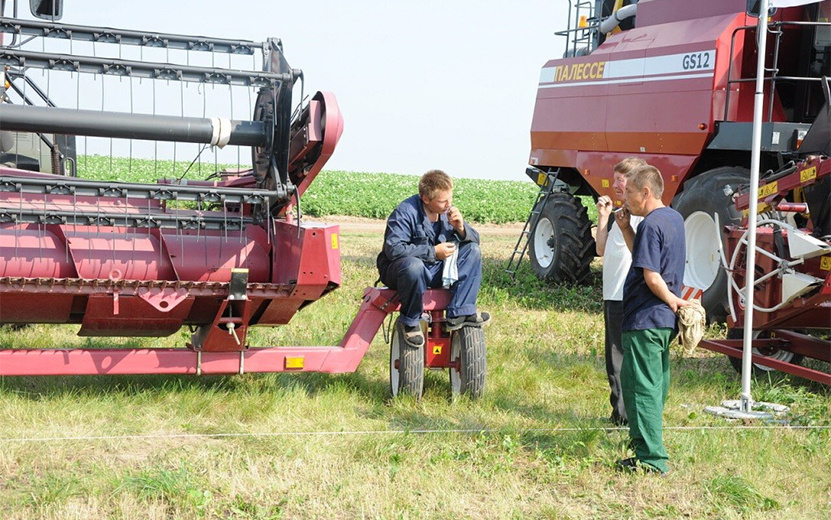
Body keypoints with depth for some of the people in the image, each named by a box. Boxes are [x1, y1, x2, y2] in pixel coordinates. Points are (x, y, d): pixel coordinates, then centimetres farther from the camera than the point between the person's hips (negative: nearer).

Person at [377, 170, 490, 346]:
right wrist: (433, 252, -27)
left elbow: (474, 239, 8)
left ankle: (459, 314, -15)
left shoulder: (448, 210, 2)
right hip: (399, 269, -7)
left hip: (436, 272, 7)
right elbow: (393, 249, -30)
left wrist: (461, 229, -16)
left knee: (473, 250, -7)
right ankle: (411, 321, -19)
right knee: (414, 265, -42)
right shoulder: (404, 213, -19)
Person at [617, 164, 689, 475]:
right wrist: (626, 230, 7)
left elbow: (652, 277, -23)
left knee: (642, 388, -4)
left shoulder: (651, 224, -17)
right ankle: (647, 443, 26)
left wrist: (672, 301, -9)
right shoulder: (674, 218, 11)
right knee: (656, 385, 16)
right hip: (664, 321, 10)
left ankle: (651, 459, -2)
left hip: (644, 321, -10)